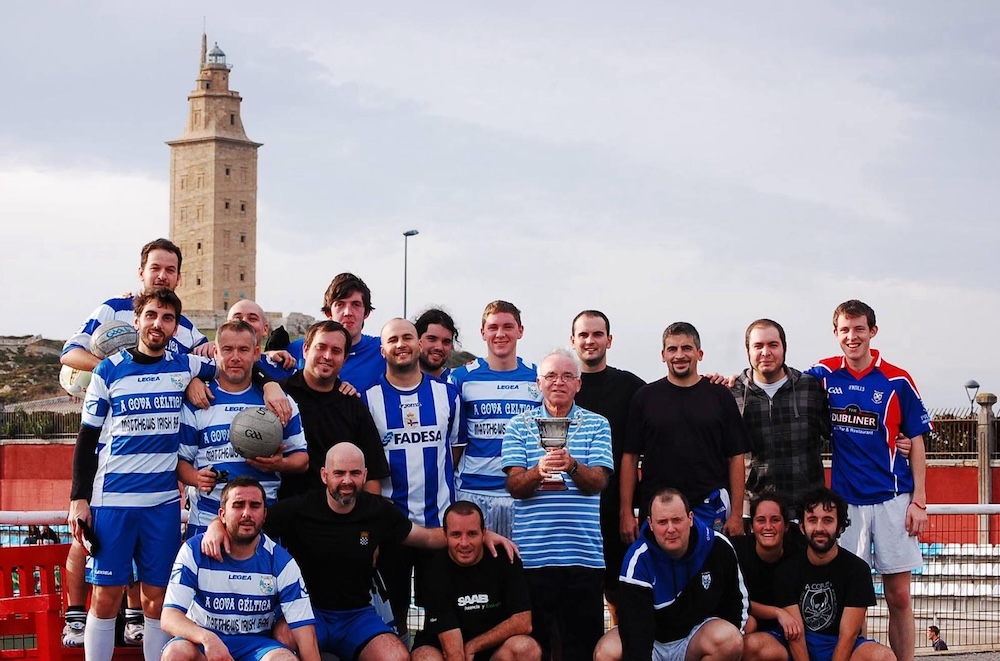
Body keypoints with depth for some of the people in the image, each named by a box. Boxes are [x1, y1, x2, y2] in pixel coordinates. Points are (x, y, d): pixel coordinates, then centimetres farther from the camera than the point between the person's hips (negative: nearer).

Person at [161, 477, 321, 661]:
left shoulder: (281, 563, -6)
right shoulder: (194, 551, -8)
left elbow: (304, 630, -10)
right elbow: (169, 618, -15)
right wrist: (207, 638, -36)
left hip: (256, 645, 0)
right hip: (202, 642, 0)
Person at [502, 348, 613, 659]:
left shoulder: (597, 425, 8)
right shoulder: (519, 426, 7)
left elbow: (598, 483, -4)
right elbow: (515, 486, -2)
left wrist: (572, 466, -25)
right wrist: (538, 472, -24)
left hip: (584, 553, 0)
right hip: (533, 553, 0)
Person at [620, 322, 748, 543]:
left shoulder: (719, 397, 6)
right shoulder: (645, 397, 6)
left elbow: (735, 458, 5)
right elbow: (630, 457, 5)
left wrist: (736, 514, -3)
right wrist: (626, 513, -2)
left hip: (709, 511, 0)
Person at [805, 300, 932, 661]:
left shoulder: (897, 381, -1)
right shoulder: (824, 374, 3)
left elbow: (916, 442, 2)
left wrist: (919, 500, -3)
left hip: (892, 499, -1)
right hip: (845, 499, 1)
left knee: (898, 596, 1)